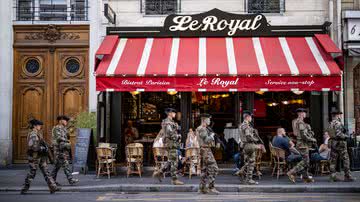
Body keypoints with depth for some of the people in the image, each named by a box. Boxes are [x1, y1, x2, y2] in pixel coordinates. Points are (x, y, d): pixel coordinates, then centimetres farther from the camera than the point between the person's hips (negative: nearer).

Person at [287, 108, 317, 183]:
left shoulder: (298, 122, 17)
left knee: (305, 161, 11)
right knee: (305, 161, -10)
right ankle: (292, 173, -12)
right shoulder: (300, 123, -16)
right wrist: (312, 140, -11)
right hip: (303, 144, -10)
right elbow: (303, 135, -22)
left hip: (304, 144, 10)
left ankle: (305, 177, 14)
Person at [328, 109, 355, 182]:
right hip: (340, 143, -9)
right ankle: (347, 176, -1)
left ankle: (333, 176, 5)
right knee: (346, 159, -2)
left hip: (333, 143, 9)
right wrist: (345, 136, -7)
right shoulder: (338, 123, -15)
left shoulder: (331, 124, 13)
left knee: (333, 160, 5)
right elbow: (338, 134, -24)